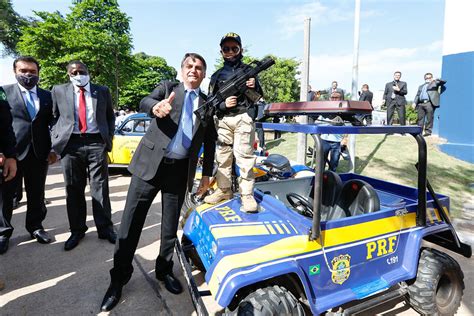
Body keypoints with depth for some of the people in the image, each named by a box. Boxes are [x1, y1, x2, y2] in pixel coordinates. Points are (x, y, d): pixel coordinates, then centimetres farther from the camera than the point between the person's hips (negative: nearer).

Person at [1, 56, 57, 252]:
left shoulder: (48, 96, 10)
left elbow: (53, 124, 11)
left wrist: (53, 149, 3)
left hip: (39, 153, 2)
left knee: (37, 194, 11)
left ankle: (35, 226, 26)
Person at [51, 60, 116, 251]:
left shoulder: (103, 91, 12)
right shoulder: (59, 91, 11)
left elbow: (110, 116, 17)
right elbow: (55, 117, 15)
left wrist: (108, 137, 5)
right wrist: (57, 139, 3)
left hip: (96, 143, 0)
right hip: (70, 144, 1)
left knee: (100, 189, 1)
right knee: (73, 190, 6)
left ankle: (105, 229, 12)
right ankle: (77, 230, 19)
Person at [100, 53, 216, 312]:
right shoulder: (167, 87, 7)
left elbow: (210, 143, 15)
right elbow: (143, 103, -13)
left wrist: (206, 175, 10)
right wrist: (156, 106, -37)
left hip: (180, 170, 2)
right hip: (150, 163, -1)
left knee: (170, 224, 11)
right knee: (131, 221, 2)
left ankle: (164, 270, 30)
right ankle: (119, 277, 18)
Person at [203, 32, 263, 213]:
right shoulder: (217, 75, 15)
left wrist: (254, 87, -9)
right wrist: (223, 104, -9)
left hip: (243, 118, -3)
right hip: (223, 120, 3)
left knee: (244, 155, -11)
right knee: (222, 155, 6)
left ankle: (247, 194, -7)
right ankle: (224, 190, 18)